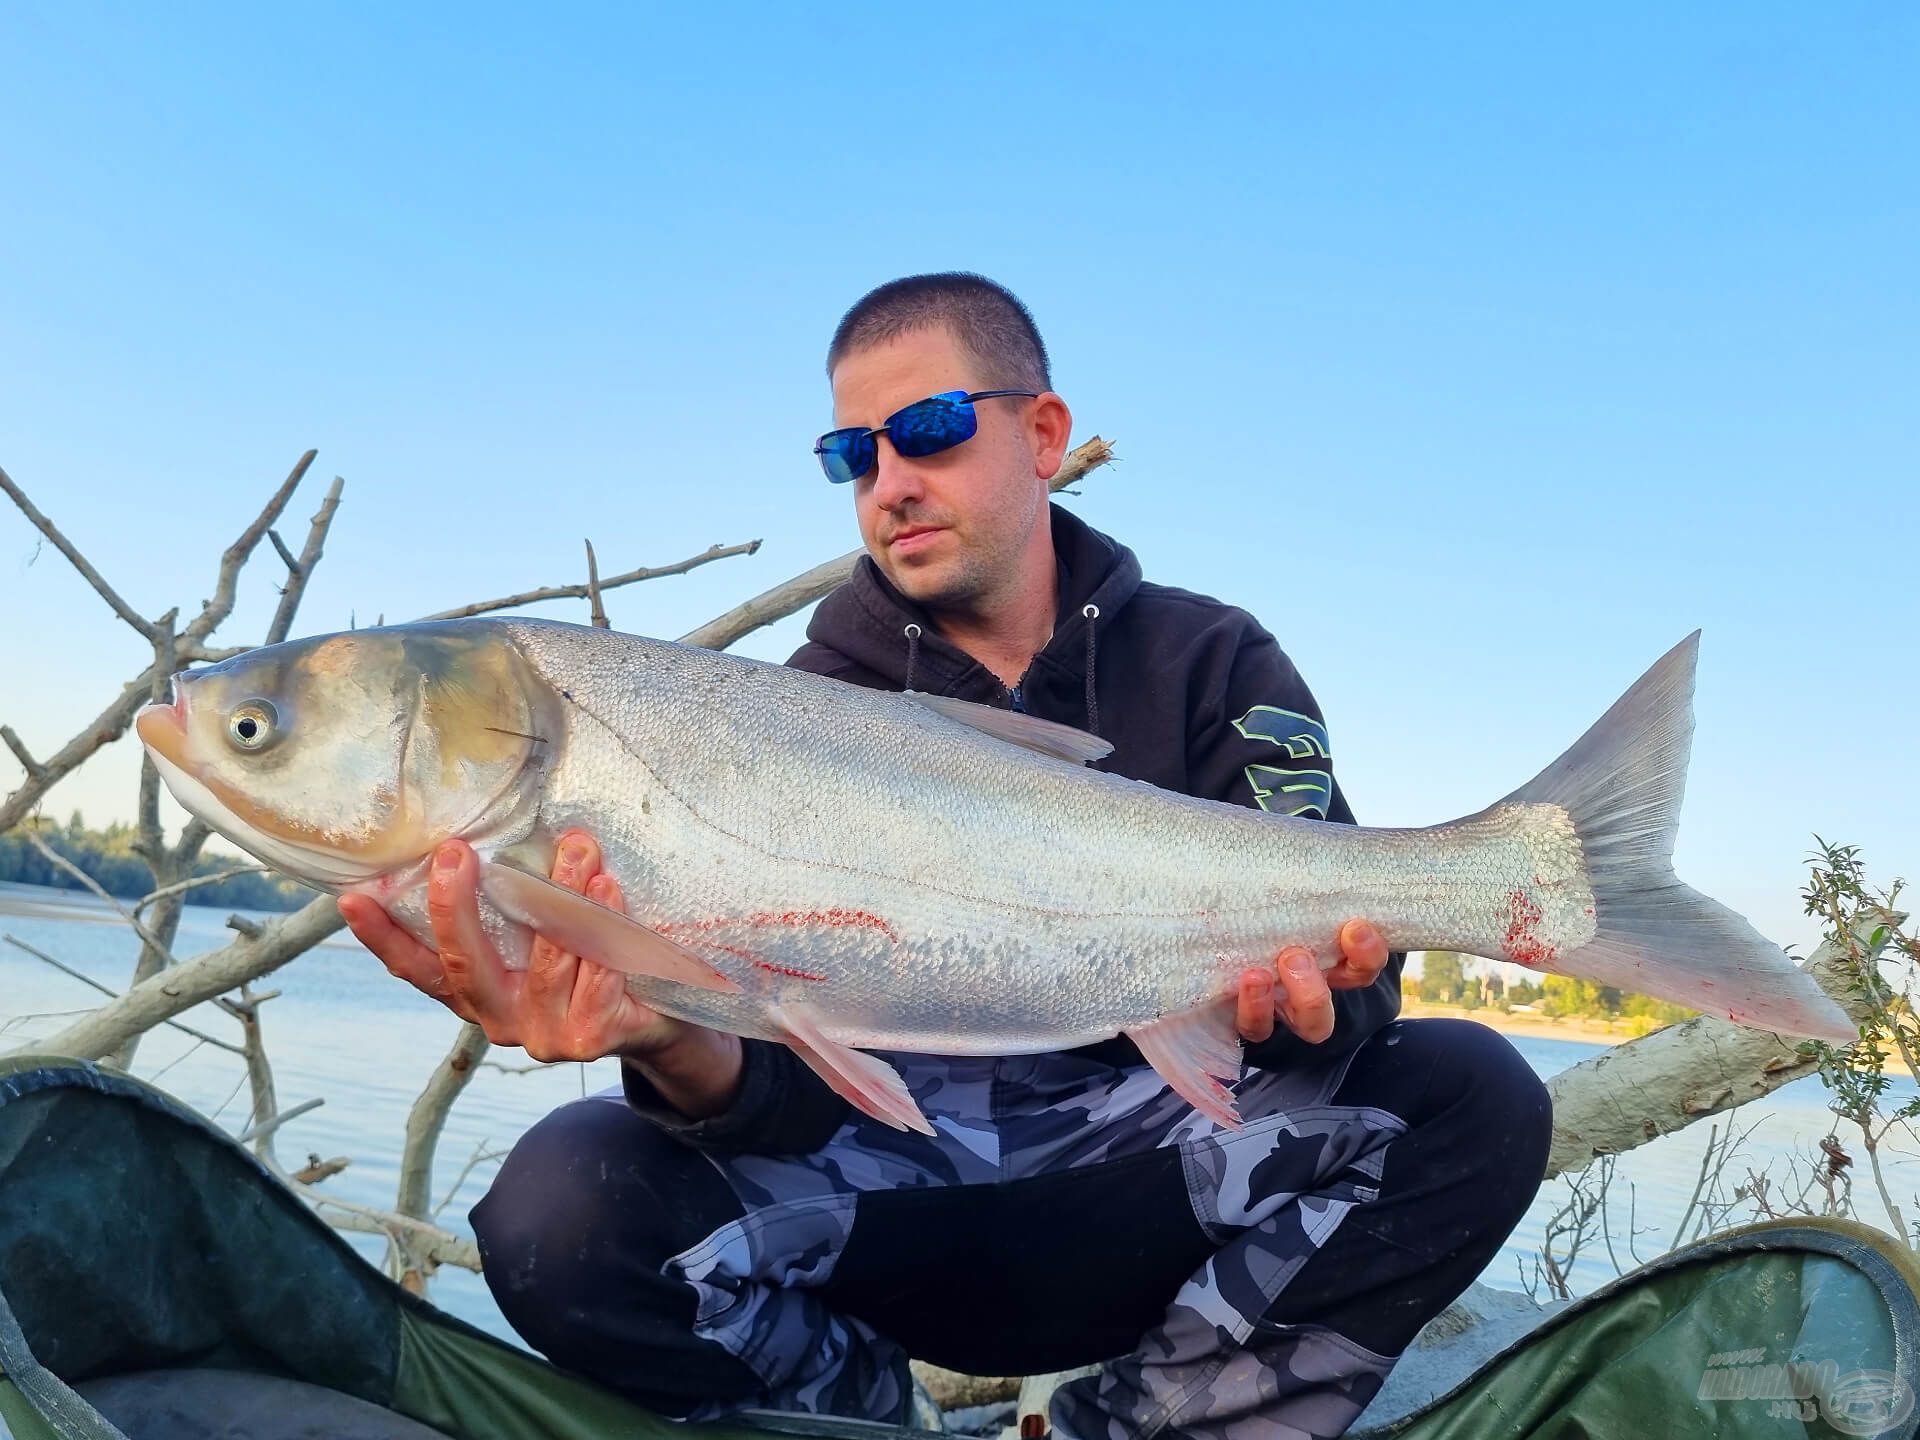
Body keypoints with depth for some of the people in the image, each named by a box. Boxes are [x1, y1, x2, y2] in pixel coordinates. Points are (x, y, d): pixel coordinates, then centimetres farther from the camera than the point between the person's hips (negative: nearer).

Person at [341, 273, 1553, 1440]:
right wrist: (679, 1045, -36)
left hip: (1145, 1169, 1)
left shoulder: (1213, 663, 3)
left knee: (1474, 1097, -24)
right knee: (565, 1206, -26)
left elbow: (1333, 939, -9)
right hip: (886, 1175, 0)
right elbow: (789, 1061, -12)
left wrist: (1297, 994, -33)